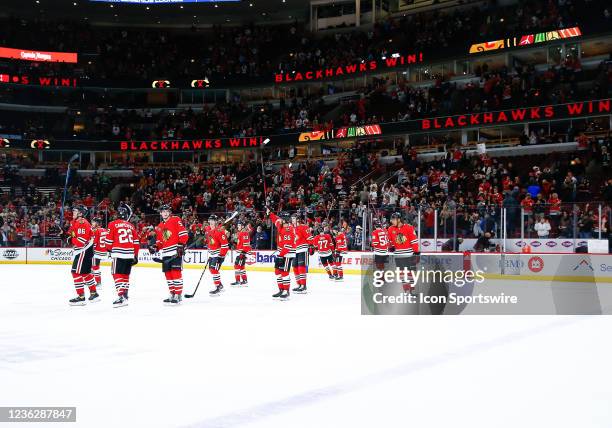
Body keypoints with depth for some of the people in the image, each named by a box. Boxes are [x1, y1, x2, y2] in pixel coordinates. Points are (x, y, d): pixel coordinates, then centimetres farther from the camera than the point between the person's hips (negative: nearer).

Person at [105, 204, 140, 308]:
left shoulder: (113, 224, -2)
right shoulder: (131, 226, 10)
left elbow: (109, 240, -1)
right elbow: (136, 242, 12)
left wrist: (110, 249, 20)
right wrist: (135, 255, 20)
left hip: (119, 254, -5)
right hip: (130, 254, 5)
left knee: (118, 275, -4)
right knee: (125, 275, 15)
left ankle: (121, 296, -15)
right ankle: (125, 295, 19)